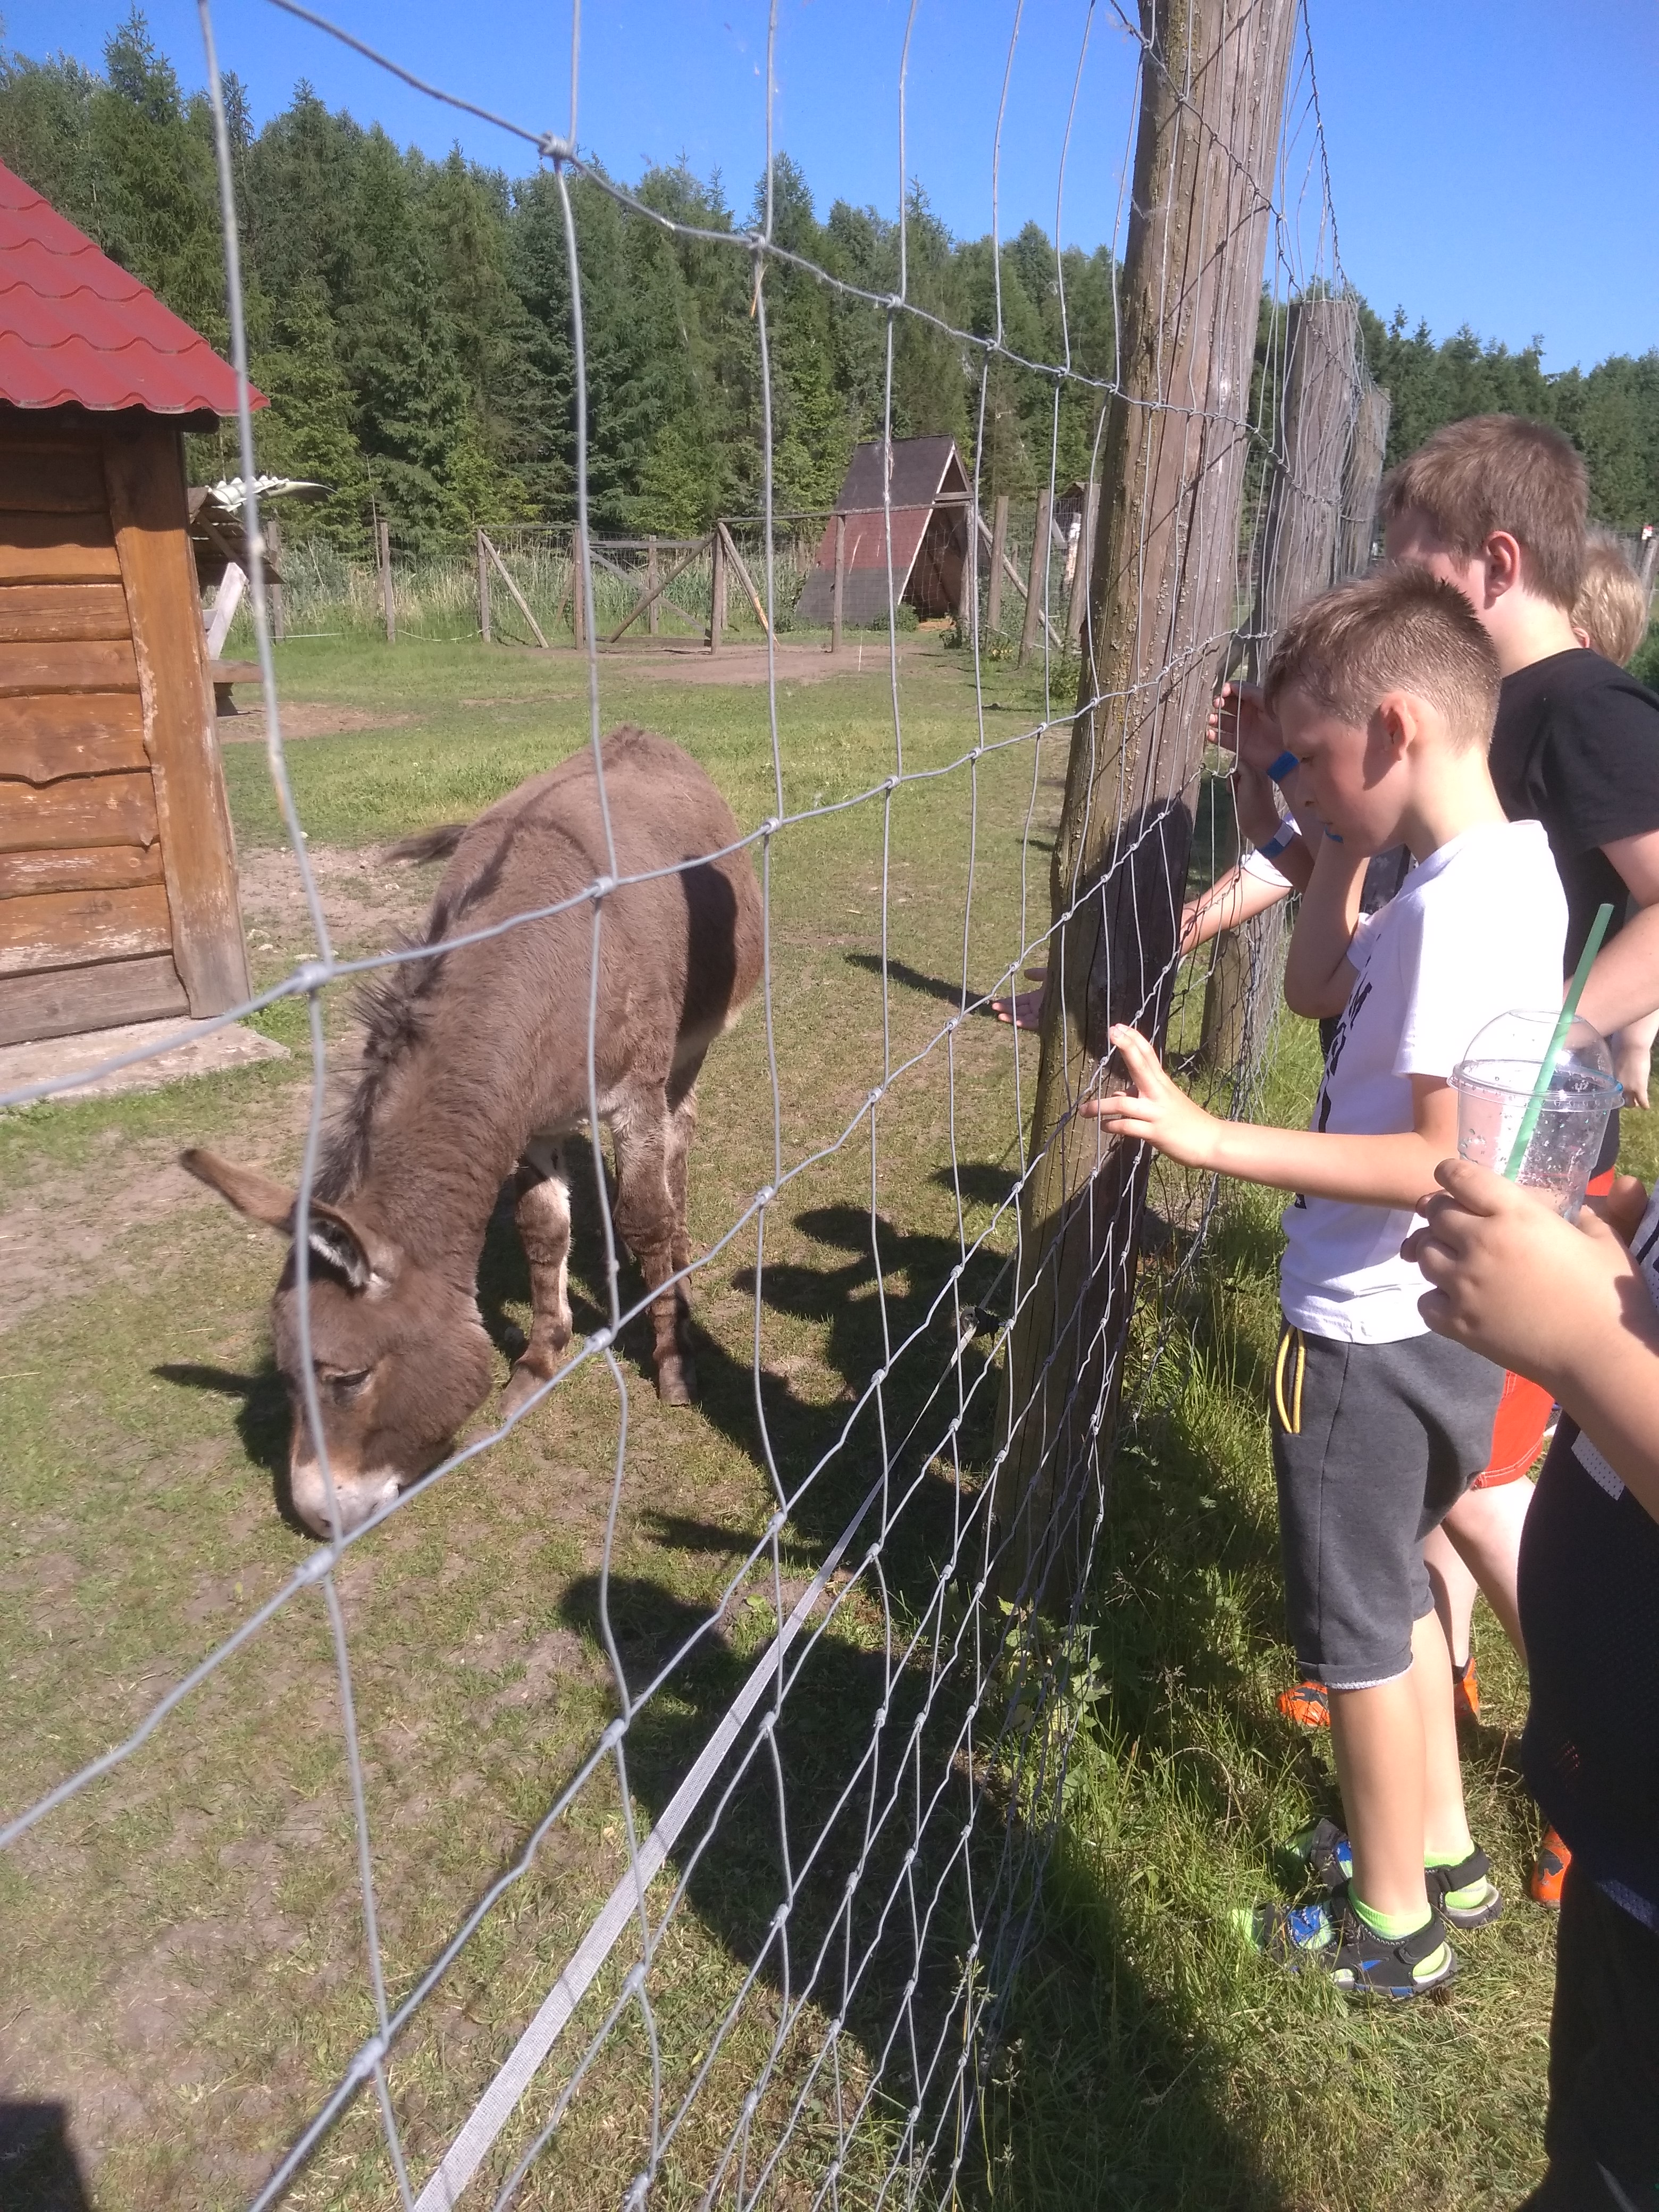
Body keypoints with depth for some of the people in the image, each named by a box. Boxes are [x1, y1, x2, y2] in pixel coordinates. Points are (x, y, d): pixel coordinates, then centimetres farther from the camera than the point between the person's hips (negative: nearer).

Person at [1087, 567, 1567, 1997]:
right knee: (1389, 1591, 27)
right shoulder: (1502, 868, 4)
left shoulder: (1460, 902, -26)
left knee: (1359, 1631, 11)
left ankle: (1391, 1928, 34)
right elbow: (1322, 990, 13)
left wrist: (1210, 1139, -33)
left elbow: (1454, 1163, -30)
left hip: (1371, 1336, -9)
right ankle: (1445, 1852, 47)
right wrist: (1342, 844, 5)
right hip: (1428, 1320, 9)